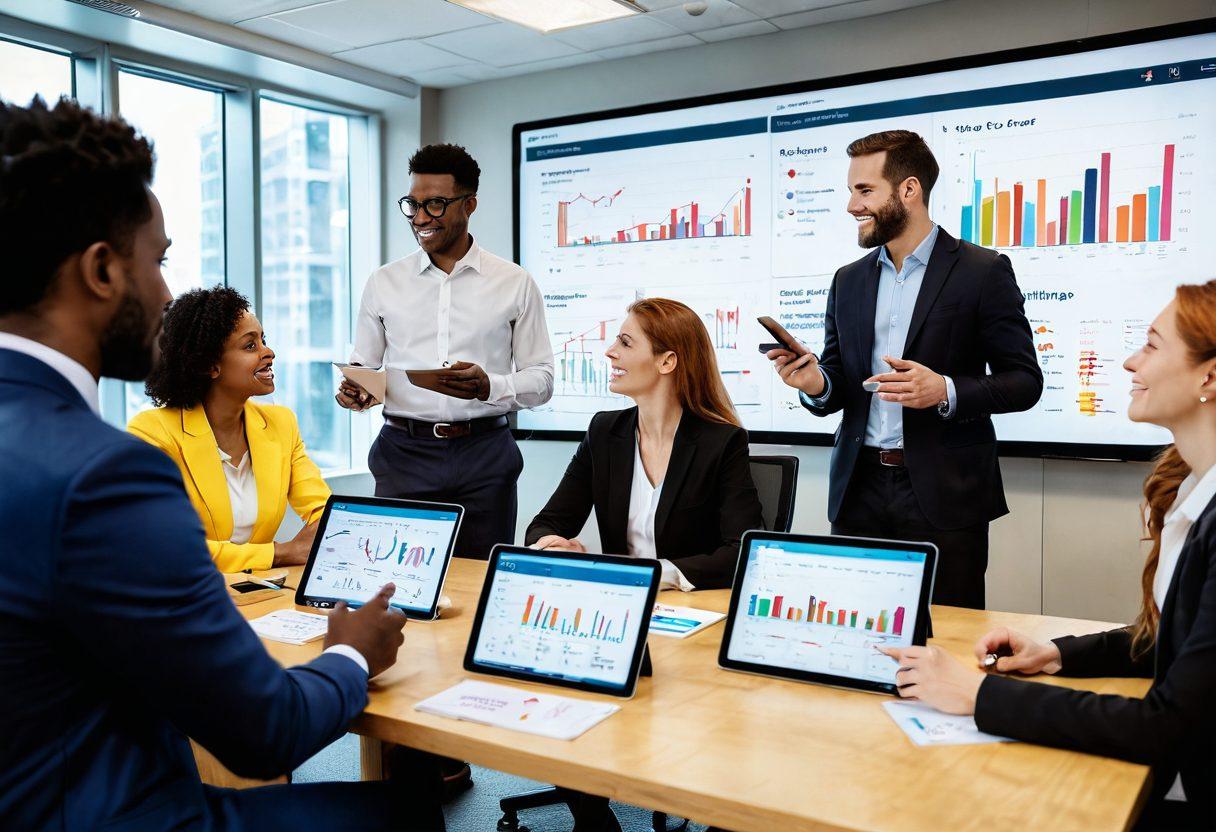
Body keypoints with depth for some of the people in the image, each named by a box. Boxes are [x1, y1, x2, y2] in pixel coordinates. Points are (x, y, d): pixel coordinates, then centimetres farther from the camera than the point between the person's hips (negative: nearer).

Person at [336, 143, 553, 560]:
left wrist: (491, 386, -17)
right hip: (404, 451, 1)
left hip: (484, 452, -1)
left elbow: (541, 378, 2)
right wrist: (354, 392, -9)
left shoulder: (515, 283, 3)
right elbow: (362, 367, 13)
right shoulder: (383, 283, 9)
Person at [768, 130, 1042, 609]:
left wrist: (945, 391, -20)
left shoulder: (983, 272, -3)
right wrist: (816, 384, -10)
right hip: (860, 489, 4)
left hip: (944, 496, -4)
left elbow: (1024, 382, -3)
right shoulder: (849, 281, 11)